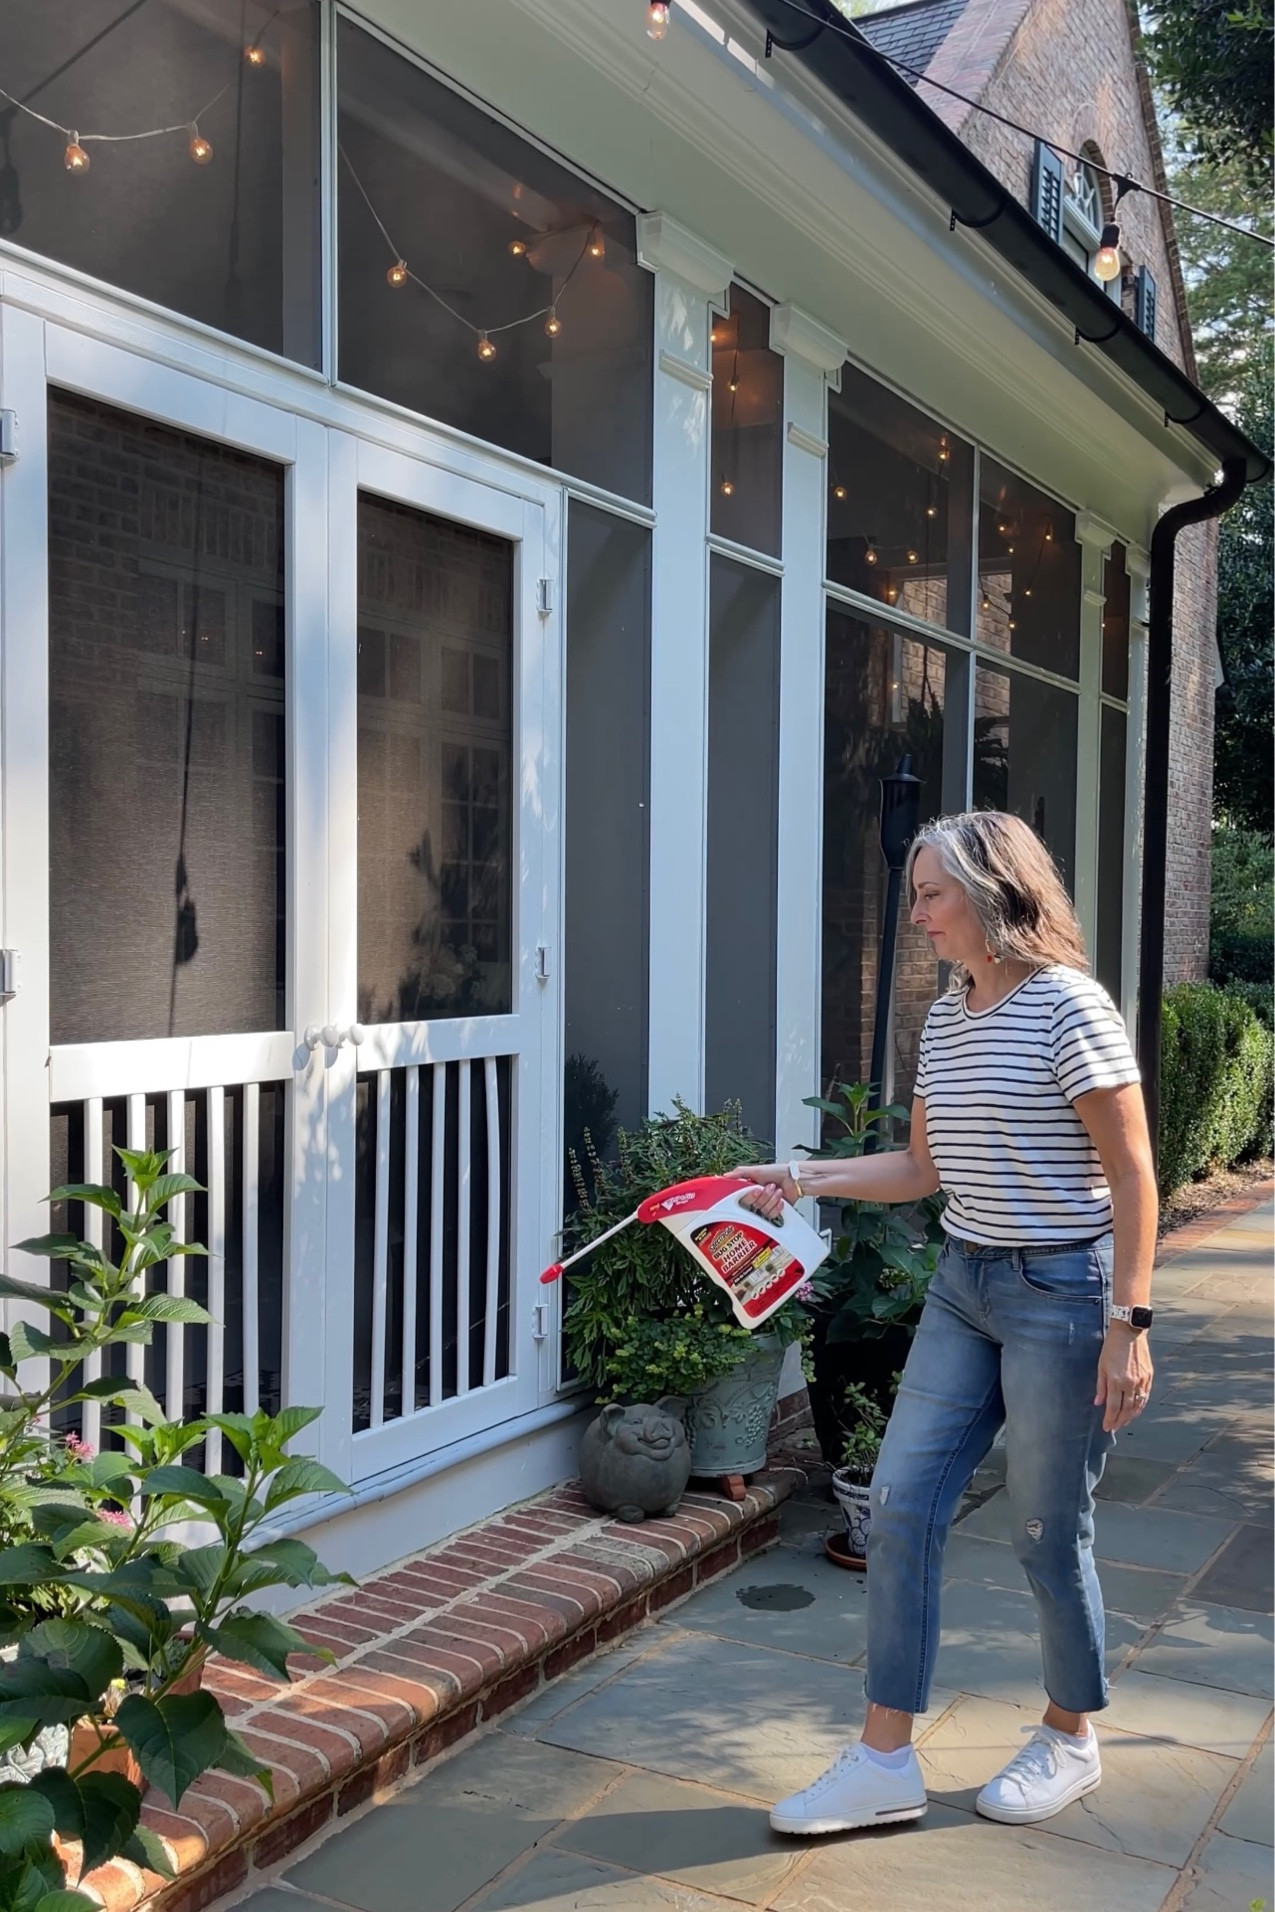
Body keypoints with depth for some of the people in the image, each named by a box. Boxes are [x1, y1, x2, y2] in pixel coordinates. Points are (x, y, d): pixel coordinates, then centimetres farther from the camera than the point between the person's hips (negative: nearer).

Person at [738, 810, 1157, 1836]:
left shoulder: (1069, 1008, -14)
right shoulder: (944, 1019, 8)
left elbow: (1133, 1176, -14)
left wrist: (1129, 1325, -16)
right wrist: (804, 1178, 7)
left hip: (1062, 1294, -7)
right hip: (964, 1289, 7)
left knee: (1048, 1532, 6)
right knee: (901, 1505, 4)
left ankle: (1071, 1740, 32)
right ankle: (886, 1761, 15)